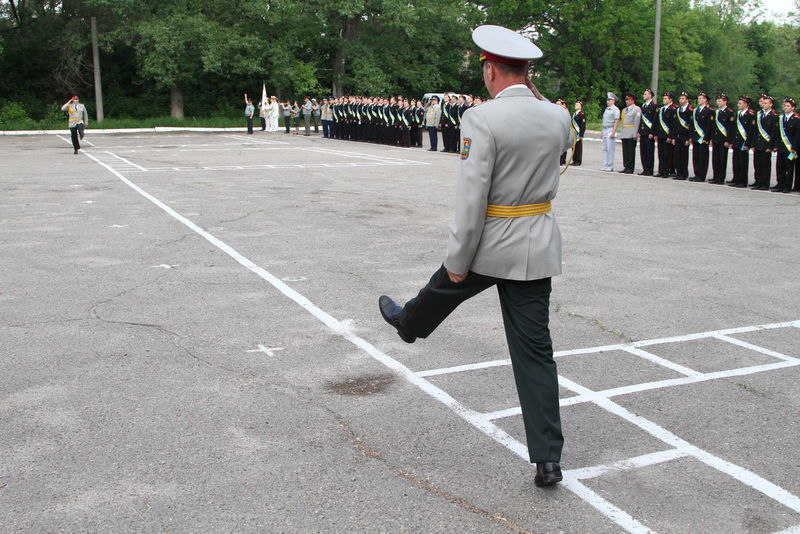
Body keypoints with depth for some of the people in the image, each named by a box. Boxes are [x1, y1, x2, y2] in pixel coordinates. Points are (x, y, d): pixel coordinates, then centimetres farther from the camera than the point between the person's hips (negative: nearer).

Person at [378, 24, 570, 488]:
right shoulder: (556, 117, 1)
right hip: (538, 248, 4)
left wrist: (458, 260, -11)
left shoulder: (482, 119, -17)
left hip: (490, 245, -4)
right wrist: (535, 97, 19)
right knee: (535, 350, 7)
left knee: (445, 287, 29)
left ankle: (407, 324, 62)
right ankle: (548, 459, 8)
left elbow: (471, 199, -19)